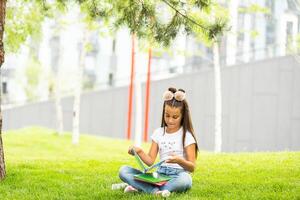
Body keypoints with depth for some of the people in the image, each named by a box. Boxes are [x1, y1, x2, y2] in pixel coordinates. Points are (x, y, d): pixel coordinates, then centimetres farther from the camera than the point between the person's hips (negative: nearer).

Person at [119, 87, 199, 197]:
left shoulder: (187, 136, -2)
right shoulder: (158, 133, 11)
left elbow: (192, 167, -7)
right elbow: (151, 161, 7)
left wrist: (179, 161, -28)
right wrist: (139, 152, -13)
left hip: (177, 176, -4)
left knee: (185, 180, -43)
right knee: (123, 171, -14)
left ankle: (139, 186, -33)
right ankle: (156, 191, -33)